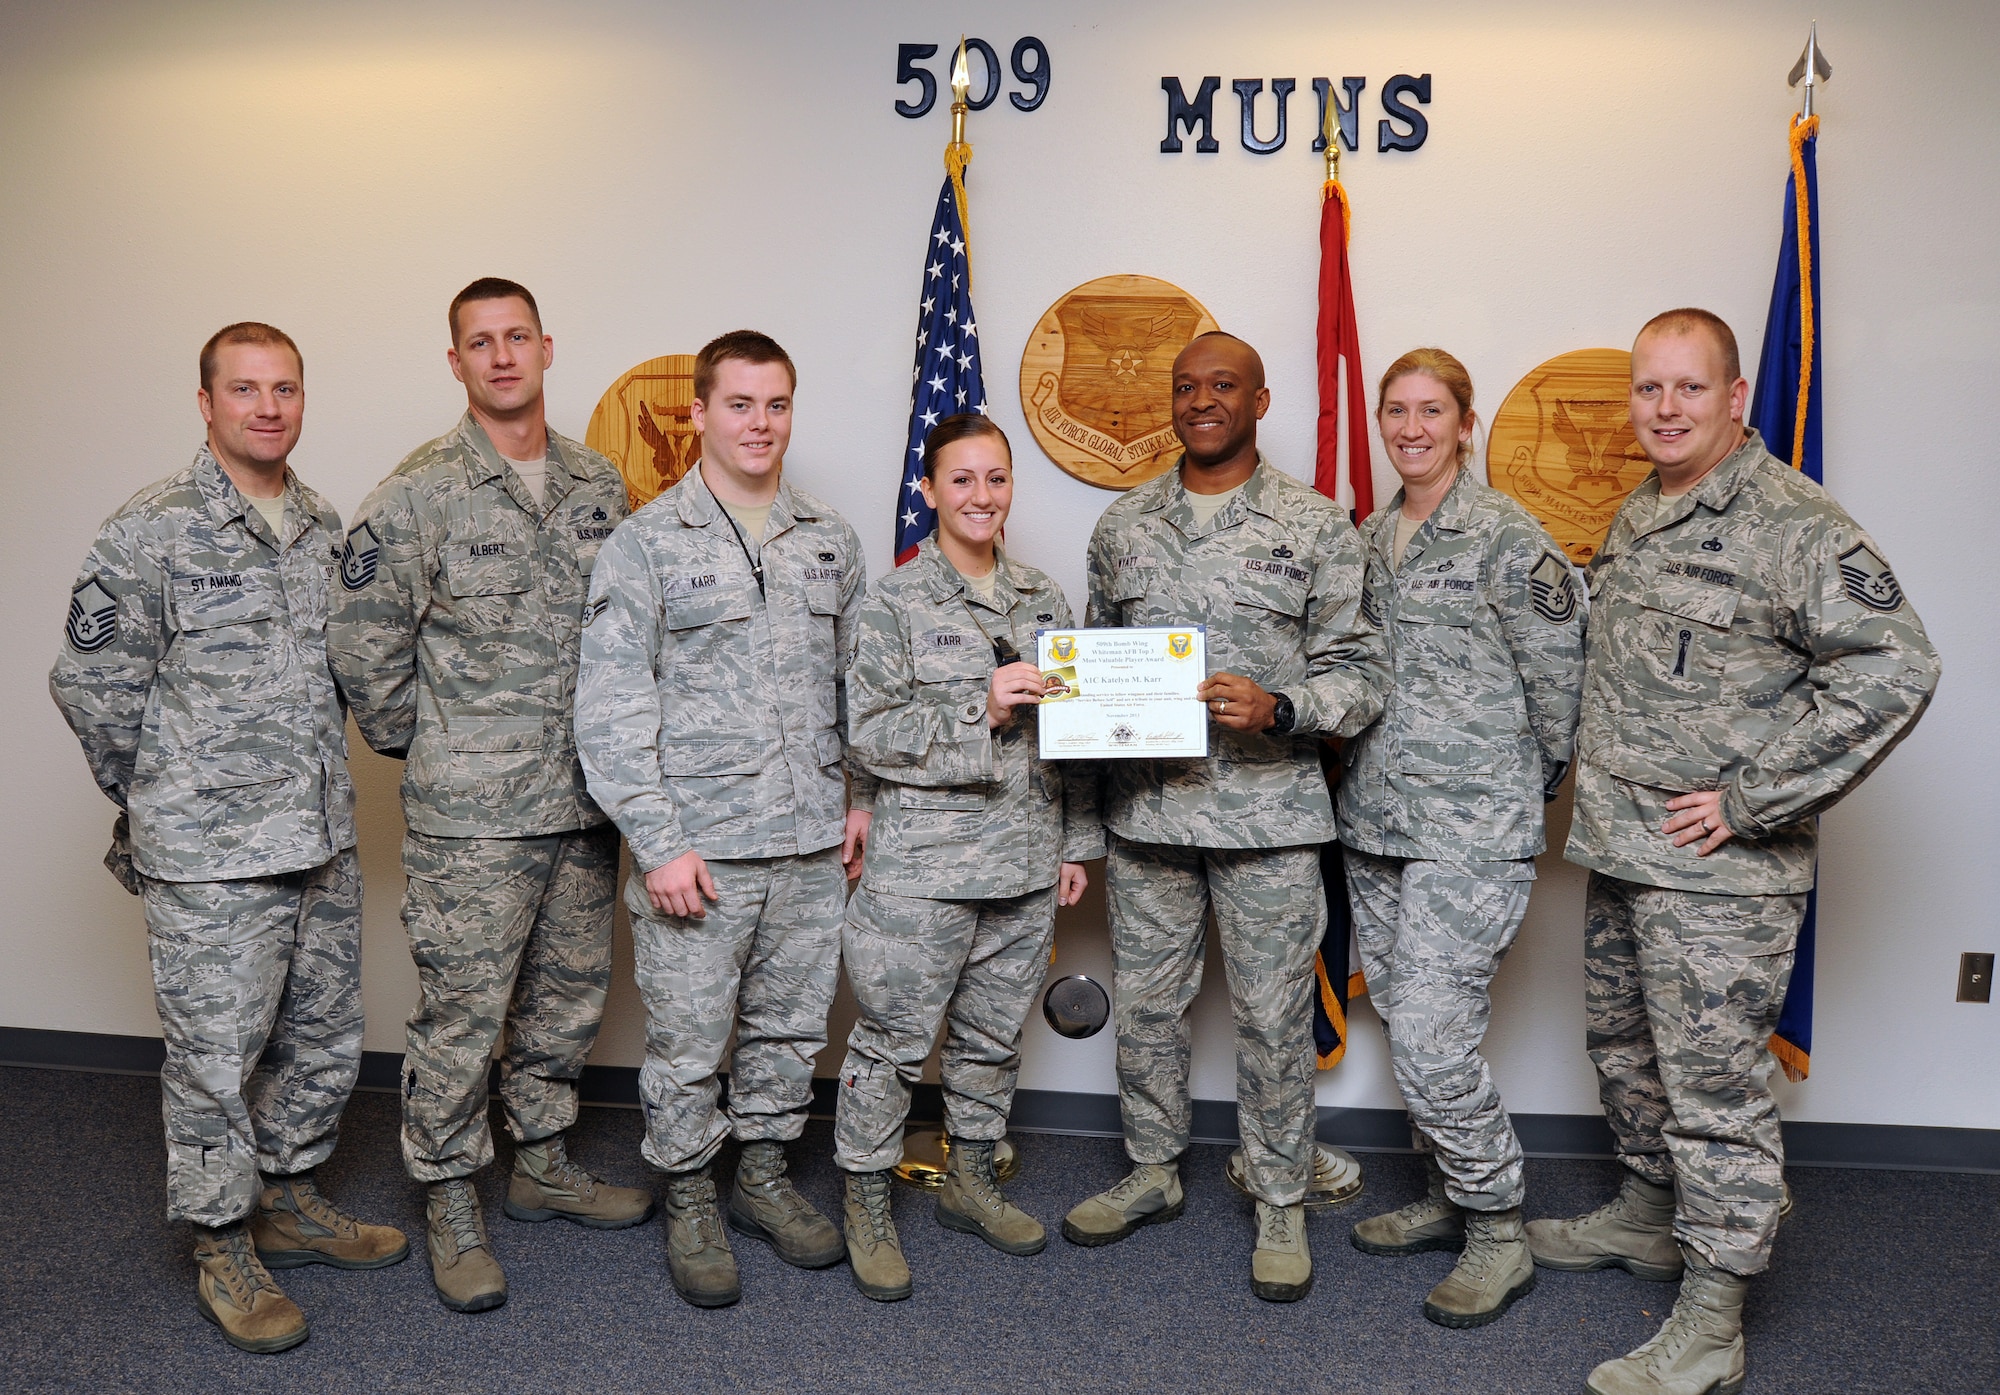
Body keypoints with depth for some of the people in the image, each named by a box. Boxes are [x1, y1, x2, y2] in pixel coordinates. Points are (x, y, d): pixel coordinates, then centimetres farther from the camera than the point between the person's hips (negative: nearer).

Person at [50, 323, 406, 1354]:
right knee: (217, 1057, 4)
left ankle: (287, 1202, 36)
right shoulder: (149, 531, -9)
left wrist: (304, 770, 15)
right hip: (210, 855, -6)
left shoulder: (324, 528, 9)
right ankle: (223, 1251, 22)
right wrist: (166, 800, 1)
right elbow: (90, 680, -6)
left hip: (324, 841, 6)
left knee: (325, 1042, 16)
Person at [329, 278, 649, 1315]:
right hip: (470, 812, -5)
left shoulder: (601, 486, 8)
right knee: (462, 1011, 2)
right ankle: (450, 1205, 20)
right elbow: (364, 644, -6)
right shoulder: (416, 493, -8)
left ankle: (541, 1162, 35)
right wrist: (422, 746, 0)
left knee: (569, 995, 16)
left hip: (585, 800, 5)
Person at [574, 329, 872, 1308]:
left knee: (790, 1027, 16)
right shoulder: (647, 543, -5)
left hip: (813, 844, 4)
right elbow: (611, 709, -9)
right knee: (688, 1044, 7)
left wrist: (861, 798, 10)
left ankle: (764, 1176, 36)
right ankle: (689, 1205, 27)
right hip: (698, 846, -4)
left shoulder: (831, 540, 9)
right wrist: (658, 842, -14)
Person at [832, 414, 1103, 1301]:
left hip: (1026, 862, 5)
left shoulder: (1045, 600, 10)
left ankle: (970, 1181, 35)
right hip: (922, 863, -5)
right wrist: (980, 710, -20)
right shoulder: (895, 602, -5)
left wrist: (1076, 843, 11)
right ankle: (866, 1206, 21)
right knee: (894, 1040, 3)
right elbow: (871, 731, -11)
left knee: (995, 1034, 16)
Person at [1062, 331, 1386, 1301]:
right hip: (1145, 807, 4)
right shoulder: (1122, 525, 10)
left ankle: (1280, 1203, 25)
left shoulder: (1316, 526, -1)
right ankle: (1153, 1173, 34)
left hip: (1267, 812, -3)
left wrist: (1277, 710, -20)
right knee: (1145, 1002, 14)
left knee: (1273, 1016, 6)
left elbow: (1359, 672, -2)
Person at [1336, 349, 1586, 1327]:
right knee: (1403, 1025, 14)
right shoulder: (1369, 539, 12)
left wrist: (1526, 790, 3)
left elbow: (1558, 679, -6)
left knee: (1432, 1037, -9)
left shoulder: (1508, 538, -10)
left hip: (1472, 830, -7)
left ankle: (1499, 1236, 11)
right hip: (1374, 821, 7)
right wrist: (1374, 773, 15)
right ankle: (1447, 1197, 32)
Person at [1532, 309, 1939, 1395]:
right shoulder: (1635, 517, 13)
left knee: (1714, 1085, 0)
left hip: (1716, 869, -8)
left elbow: (1894, 668, -23)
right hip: (1617, 852, 9)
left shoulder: (1793, 524, -15)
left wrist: (1752, 799, -21)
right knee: (1625, 1048, 21)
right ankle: (1647, 1217, 42)